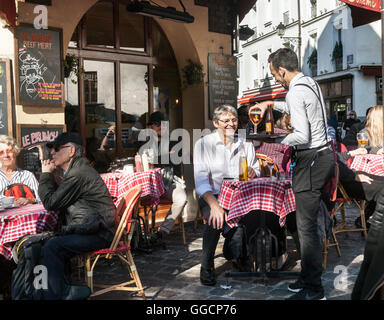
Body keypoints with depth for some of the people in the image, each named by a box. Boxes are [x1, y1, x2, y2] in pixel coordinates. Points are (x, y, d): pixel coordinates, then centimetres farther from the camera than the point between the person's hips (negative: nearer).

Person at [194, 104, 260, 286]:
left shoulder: (246, 145, 13)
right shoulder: (203, 144, 0)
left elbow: (256, 174, 16)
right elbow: (201, 179, -12)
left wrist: (253, 173, -10)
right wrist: (214, 204, -27)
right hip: (212, 196, -3)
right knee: (216, 218, -34)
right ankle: (207, 266, -12)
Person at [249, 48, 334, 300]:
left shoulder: (296, 92, -16)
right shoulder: (311, 84, 14)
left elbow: (302, 135, -23)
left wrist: (281, 142, -5)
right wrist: (271, 104, 32)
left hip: (311, 161, -10)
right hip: (324, 155, 10)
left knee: (307, 225, -5)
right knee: (311, 223, 16)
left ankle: (314, 290, 3)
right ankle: (309, 277, 27)